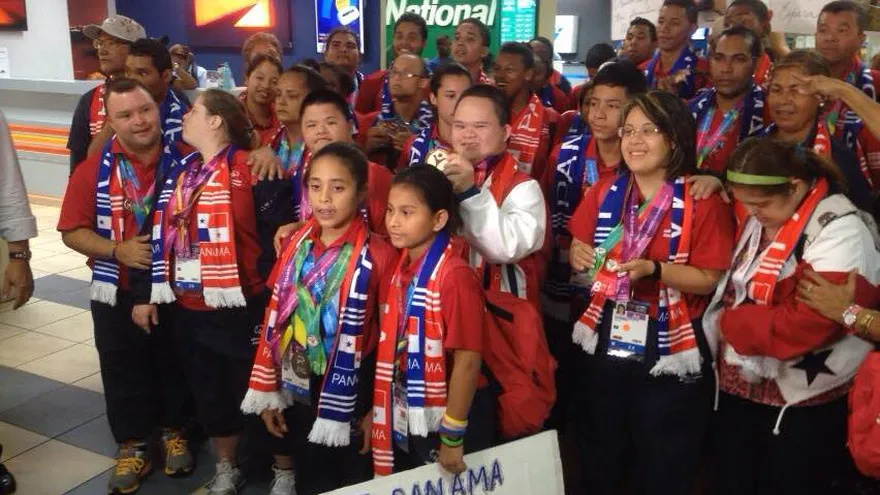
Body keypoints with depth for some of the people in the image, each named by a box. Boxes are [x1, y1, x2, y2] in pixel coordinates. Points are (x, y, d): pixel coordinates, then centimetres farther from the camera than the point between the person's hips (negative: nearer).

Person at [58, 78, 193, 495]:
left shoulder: (183, 162, -9)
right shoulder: (94, 169, -7)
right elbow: (72, 231, -5)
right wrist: (117, 250, -19)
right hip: (117, 292, 1)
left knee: (174, 365, 15)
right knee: (123, 370, 12)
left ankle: (174, 433, 36)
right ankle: (132, 446, 28)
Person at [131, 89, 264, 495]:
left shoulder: (249, 169, -12)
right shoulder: (178, 172, 11)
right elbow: (157, 234, 15)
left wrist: (270, 297, -18)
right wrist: (145, 293, 14)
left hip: (240, 308, -7)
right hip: (187, 310, 7)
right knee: (208, 394, 19)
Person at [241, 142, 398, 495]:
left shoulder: (378, 255, -16)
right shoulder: (297, 243, 0)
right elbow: (275, 316, 4)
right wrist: (266, 389, 5)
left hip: (349, 395, -4)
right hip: (295, 388, 4)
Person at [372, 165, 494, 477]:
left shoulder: (454, 276, -23)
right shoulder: (402, 267, -1)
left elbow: (468, 361, -22)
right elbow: (395, 350, 6)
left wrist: (453, 436, -17)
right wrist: (378, 412, 10)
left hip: (450, 415, -7)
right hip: (411, 416, 7)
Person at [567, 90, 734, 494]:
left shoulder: (703, 201, -12)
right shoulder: (605, 192, 2)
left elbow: (711, 279, -14)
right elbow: (579, 253, 9)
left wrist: (654, 269, -27)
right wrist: (578, 256, -13)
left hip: (670, 352, -4)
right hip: (606, 344, 4)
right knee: (599, 460, 20)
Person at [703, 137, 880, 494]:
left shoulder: (837, 233, -20)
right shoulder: (755, 216, 3)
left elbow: (804, 325, -29)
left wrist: (730, 323, -17)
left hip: (803, 405, -7)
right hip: (739, 389, 7)